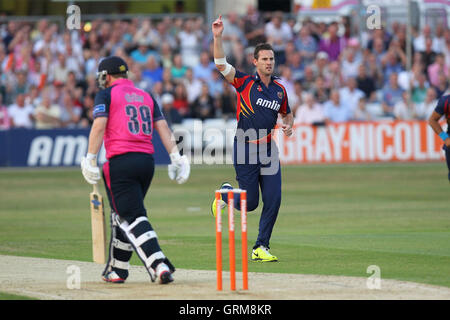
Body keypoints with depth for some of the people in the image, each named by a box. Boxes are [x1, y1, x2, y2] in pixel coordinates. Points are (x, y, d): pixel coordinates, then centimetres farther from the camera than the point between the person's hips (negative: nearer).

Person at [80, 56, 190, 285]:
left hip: (121, 162, -6)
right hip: (147, 161, 6)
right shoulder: (146, 96, 20)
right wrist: (176, 157, 6)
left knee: (133, 217, -9)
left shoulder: (106, 95, 3)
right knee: (123, 214, 19)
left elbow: (99, 125, -10)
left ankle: (158, 265, -25)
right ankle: (116, 270, 24)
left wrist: (90, 159, -13)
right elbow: (162, 126, 11)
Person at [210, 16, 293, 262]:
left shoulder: (279, 89, 10)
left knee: (273, 201, -4)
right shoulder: (245, 82, -4)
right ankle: (226, 194, 33)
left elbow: (287, 114, 26)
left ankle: (260, 248, 7)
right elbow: (221, 64, -16)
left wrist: (288, 125, 3)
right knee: (250, 203, -2)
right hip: (246, 149, -4)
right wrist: (218, 37, -28)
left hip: (269, 150, 4)